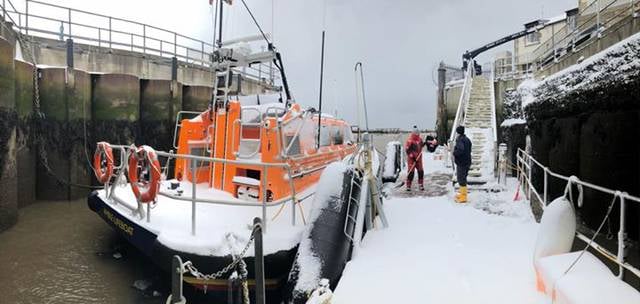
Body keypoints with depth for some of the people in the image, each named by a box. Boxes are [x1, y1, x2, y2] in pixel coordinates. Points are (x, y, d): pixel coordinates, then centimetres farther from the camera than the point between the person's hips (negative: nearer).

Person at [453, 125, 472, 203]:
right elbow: (469, 150, 17)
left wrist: (454, 153, -15)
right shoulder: (467, 139, 12)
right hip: (467, 162, 9)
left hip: (461, 163, -9)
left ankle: (463, 197, 1)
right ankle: (462, 193, 33)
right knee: (463, 178, 20)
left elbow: (460, 150, -32)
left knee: (461, 179, -3)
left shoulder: (460, 139, -17)